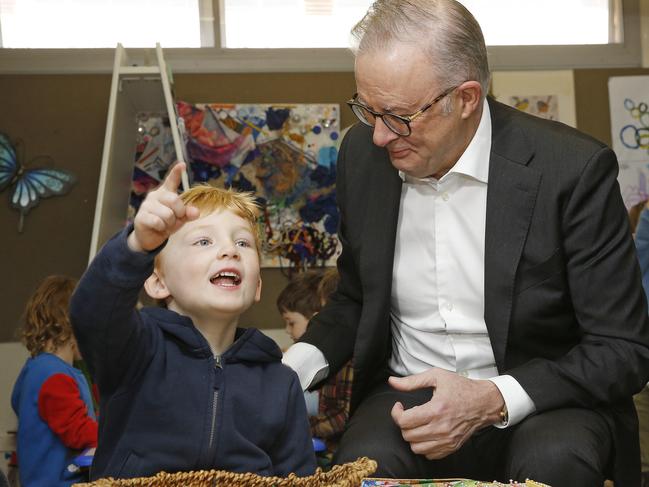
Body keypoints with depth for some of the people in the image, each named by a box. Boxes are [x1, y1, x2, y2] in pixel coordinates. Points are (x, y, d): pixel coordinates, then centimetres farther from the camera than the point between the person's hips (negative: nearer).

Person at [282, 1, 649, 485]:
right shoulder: (362, 155, -1)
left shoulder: (573, 169, -16)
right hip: (409, 394, 2)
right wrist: (294, 368, -6)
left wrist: (492, 400, -24)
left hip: (536, 399, -1)